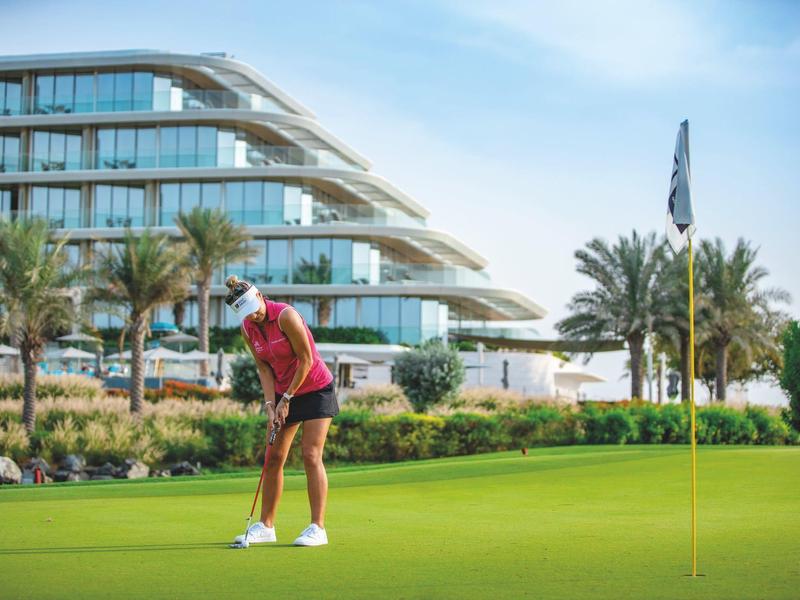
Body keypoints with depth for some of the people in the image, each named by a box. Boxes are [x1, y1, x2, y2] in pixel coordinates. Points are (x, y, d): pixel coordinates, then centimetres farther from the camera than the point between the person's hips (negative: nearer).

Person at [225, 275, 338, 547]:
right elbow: (264, 368, 2)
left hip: (315, 389, -6)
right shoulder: (247, 329, -4)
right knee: (273, 458, 4)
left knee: (311, 455, -12)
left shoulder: (285, 316, -23)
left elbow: (306, 360, -19)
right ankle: (266, 525, 11)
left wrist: (287, 399, -14)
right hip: (283, 393, 6)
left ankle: (318, 527, -9)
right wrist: (270, 405, -10)